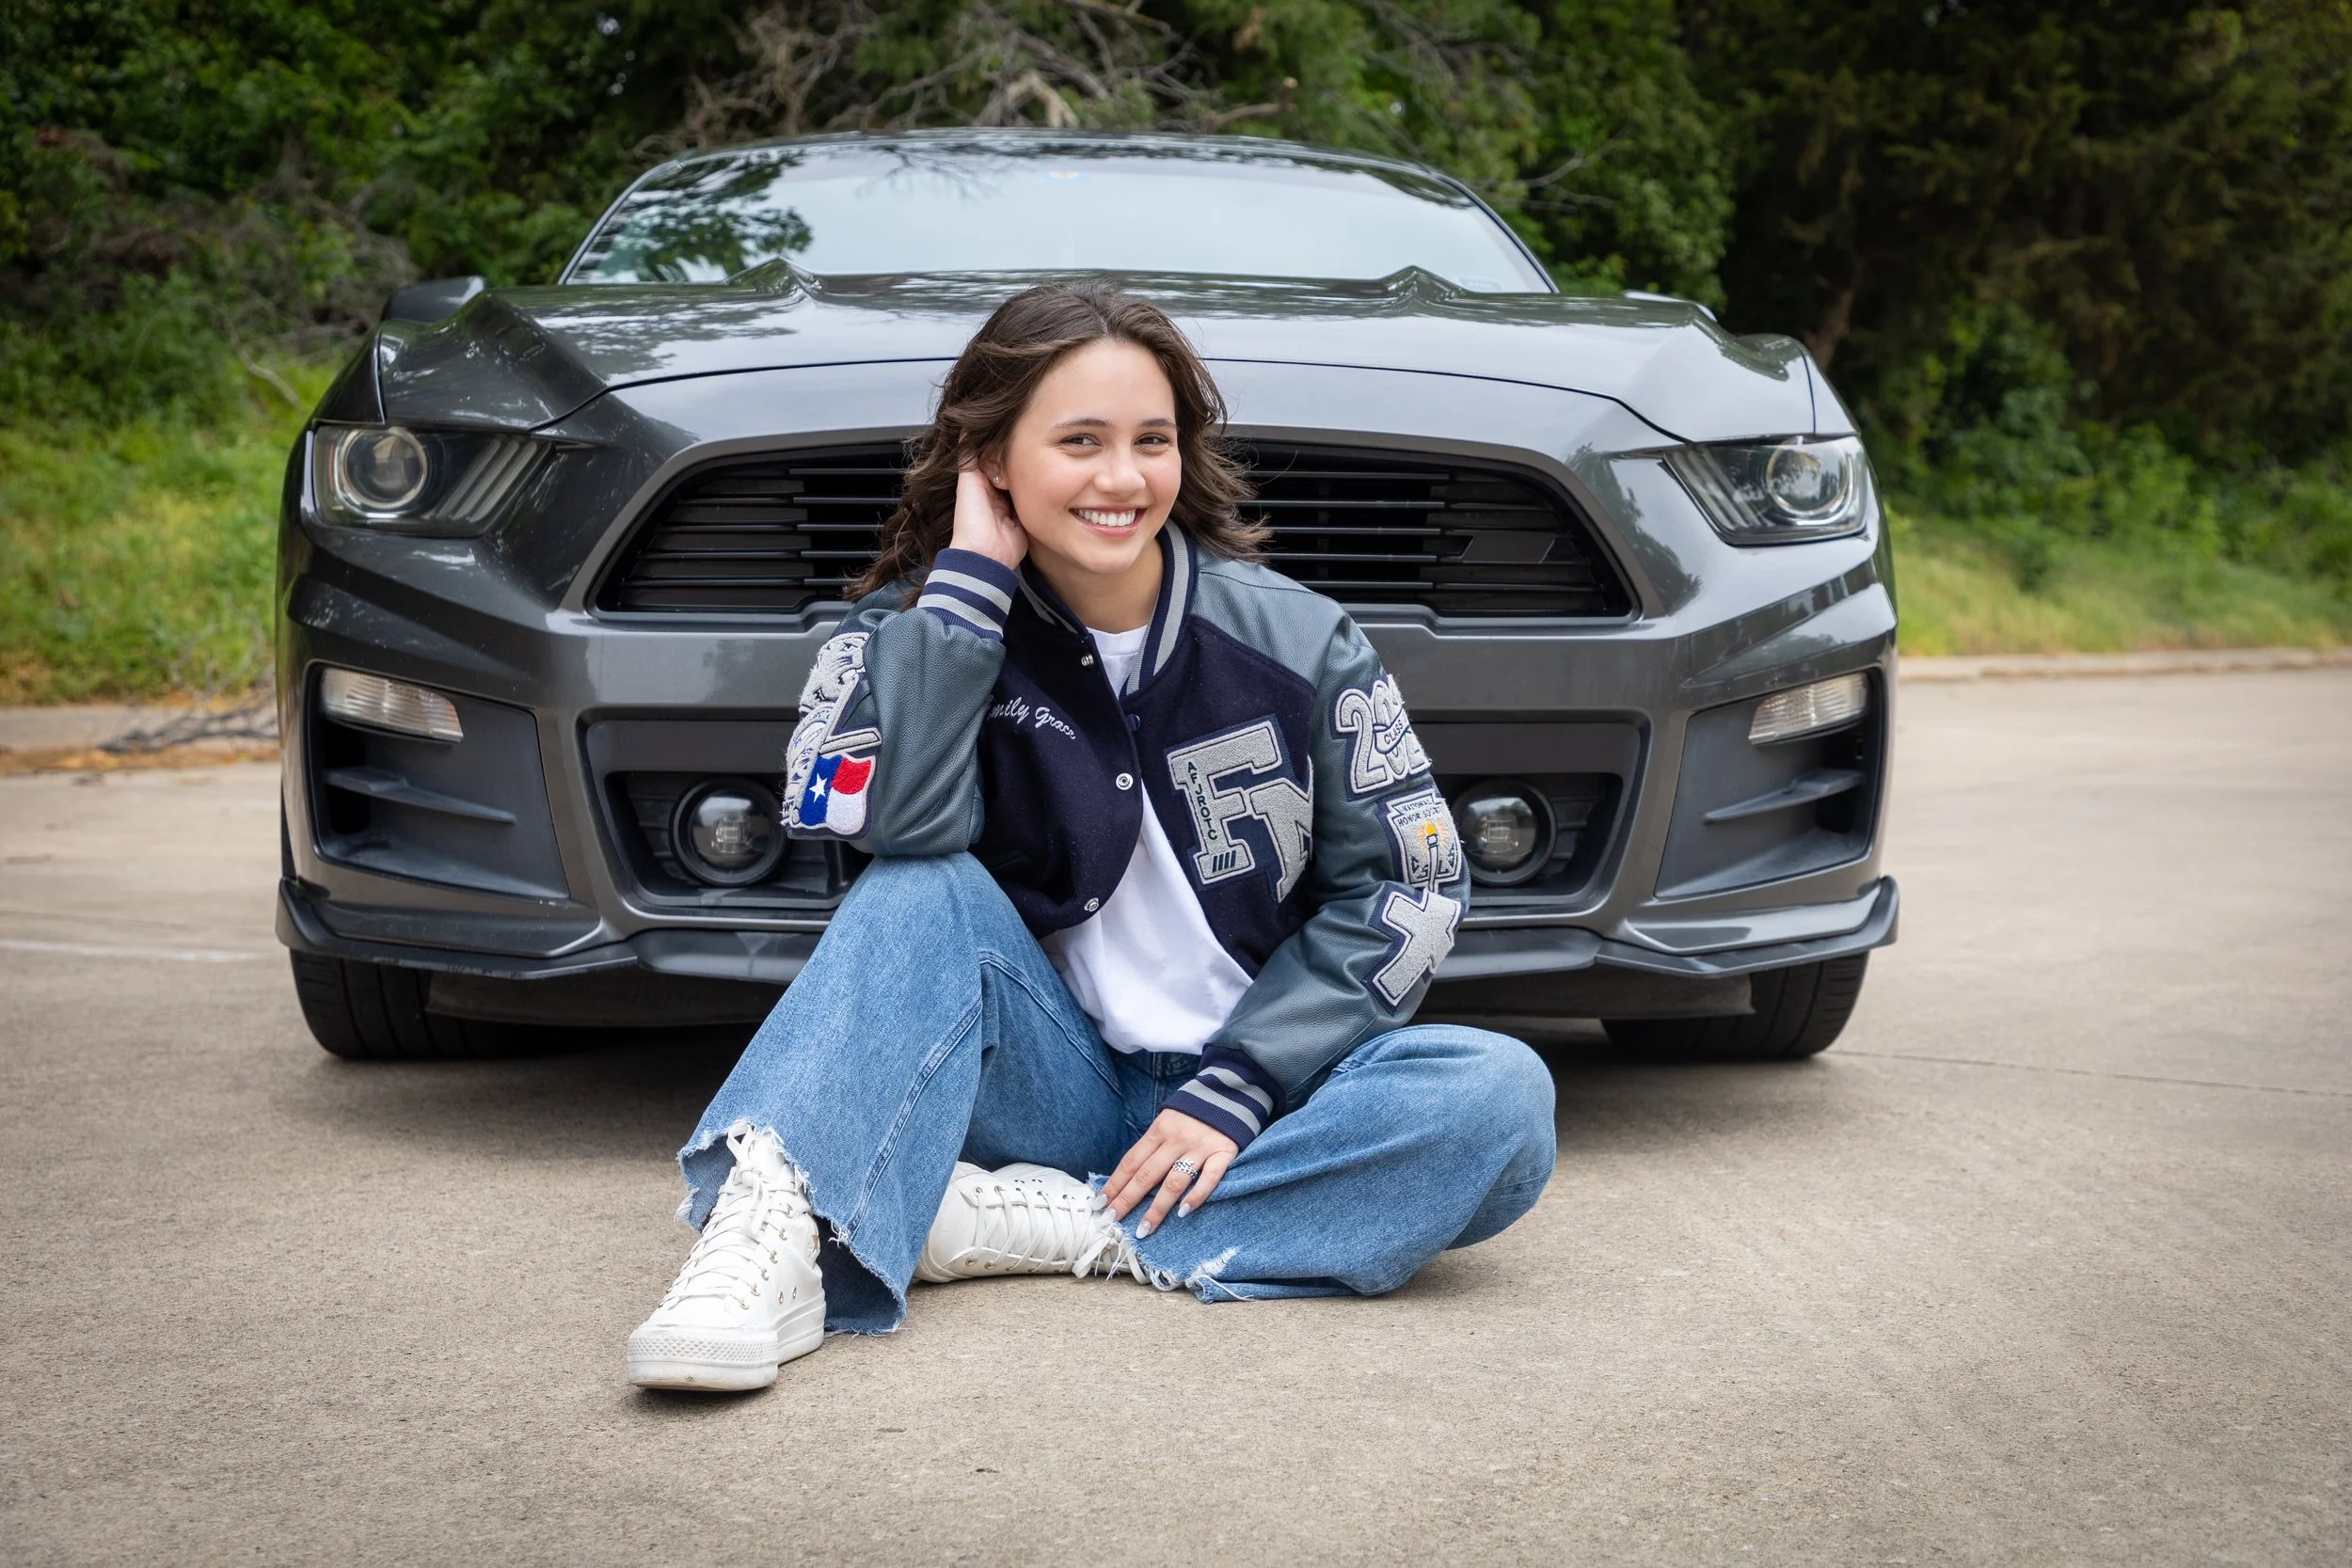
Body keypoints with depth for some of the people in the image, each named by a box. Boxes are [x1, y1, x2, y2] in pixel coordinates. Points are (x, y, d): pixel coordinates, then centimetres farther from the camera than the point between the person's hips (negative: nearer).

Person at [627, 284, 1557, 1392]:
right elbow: (900, 821, -23)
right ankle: (775, 1234, -44)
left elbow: (1402, 887, -3)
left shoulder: (1293, 638, -4)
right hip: (1054, 1085, 0)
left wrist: (1237, 1089, -13)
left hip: (1241, 1101, 1)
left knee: (1501, 1100, -28)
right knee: (926, 891, -27)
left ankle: (1060, 1227, -30)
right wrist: (971, 572, -18)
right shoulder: (923, 629, -3)